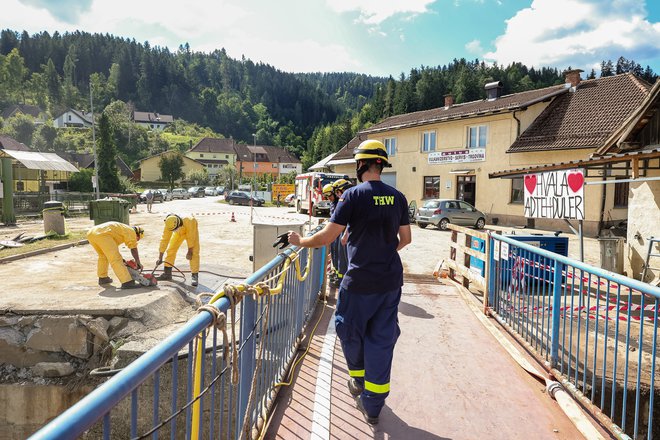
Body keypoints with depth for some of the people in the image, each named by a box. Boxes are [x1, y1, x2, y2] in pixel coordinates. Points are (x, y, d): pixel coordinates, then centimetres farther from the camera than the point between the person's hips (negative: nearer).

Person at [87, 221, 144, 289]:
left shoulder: (122, 228, 35)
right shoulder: (131, 231, 13)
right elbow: (134, 249, 11)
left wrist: (121, 260, 33)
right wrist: (138, 264, 19)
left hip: (90, 233, 9)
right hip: (102, 234, -9)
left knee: (103, 255, 30)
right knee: (116, 259, -10)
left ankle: (102, 278, 38)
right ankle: (127, 282, -14)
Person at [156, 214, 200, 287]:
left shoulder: (188, 221, -44)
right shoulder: (169, 225, -32)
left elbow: (191, 237, -32)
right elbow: (164, 240, -26)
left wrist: (189, 251, -24)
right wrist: (160, 258, -25)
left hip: (191, 231, -3)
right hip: (179, 232, 4)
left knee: (194, 253, -15)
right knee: (171, 250, -3)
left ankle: (195, 276, -11)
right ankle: (167, 274, 11)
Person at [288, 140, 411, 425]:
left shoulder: (353, 195, -13)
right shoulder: (397, 197, 2)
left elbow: (327, 237, -16)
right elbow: (405, 239, 9)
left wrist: (300, 242, 2)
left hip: (360, 281, -5)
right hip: (391, 281, 5)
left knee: (350, 330, 19)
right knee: (382, 339, 12)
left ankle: (359, 380, 41)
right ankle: (373, 406, 20)